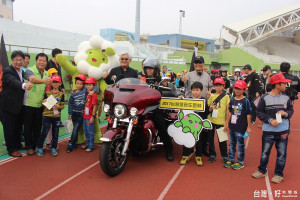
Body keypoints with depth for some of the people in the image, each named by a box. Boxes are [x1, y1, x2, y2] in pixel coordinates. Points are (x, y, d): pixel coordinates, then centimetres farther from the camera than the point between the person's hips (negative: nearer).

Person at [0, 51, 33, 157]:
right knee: (9, 127, 2)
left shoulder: (22, 72, 9)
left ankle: (18, 145, 34)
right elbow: (13, 81, -38)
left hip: (18, 105, 7)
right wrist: (24, 85, -56)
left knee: (18, 126, 18)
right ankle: (12, 149, 14)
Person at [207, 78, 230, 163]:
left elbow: (227, 109, 2)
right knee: (210, 138, 8)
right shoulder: (211, 96, 6)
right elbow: (208, 107, 9)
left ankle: (224, 156, 22)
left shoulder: (226, 96, 1)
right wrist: (210, 108, -14)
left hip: (220, 120, -2)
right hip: (211, 120, 3)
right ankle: (212, 155, 23)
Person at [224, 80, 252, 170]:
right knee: (231, 144, 16)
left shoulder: (245, 101, -10)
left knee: (240, 145, 6)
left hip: (241, 127, -6)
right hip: (232, 126, 6)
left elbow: (248, 114, -8)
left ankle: (240, 162, 19)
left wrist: (249, 127, -8)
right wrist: (227, 124, 14)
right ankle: (231, 159, 30)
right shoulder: (232, 100, 6)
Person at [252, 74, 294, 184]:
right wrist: (270, 120, -16)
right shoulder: (265, 98, -8)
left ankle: (279, 174, 27)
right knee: (265, 152, 11)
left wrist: (286, 113, -9)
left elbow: (291, 110, 12)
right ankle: (262, 171, 31)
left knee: (282, 154, 10)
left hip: (283, 130, 2)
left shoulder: (286, 98, 2)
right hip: (268, 131, -2)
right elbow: (259, 112, -5)